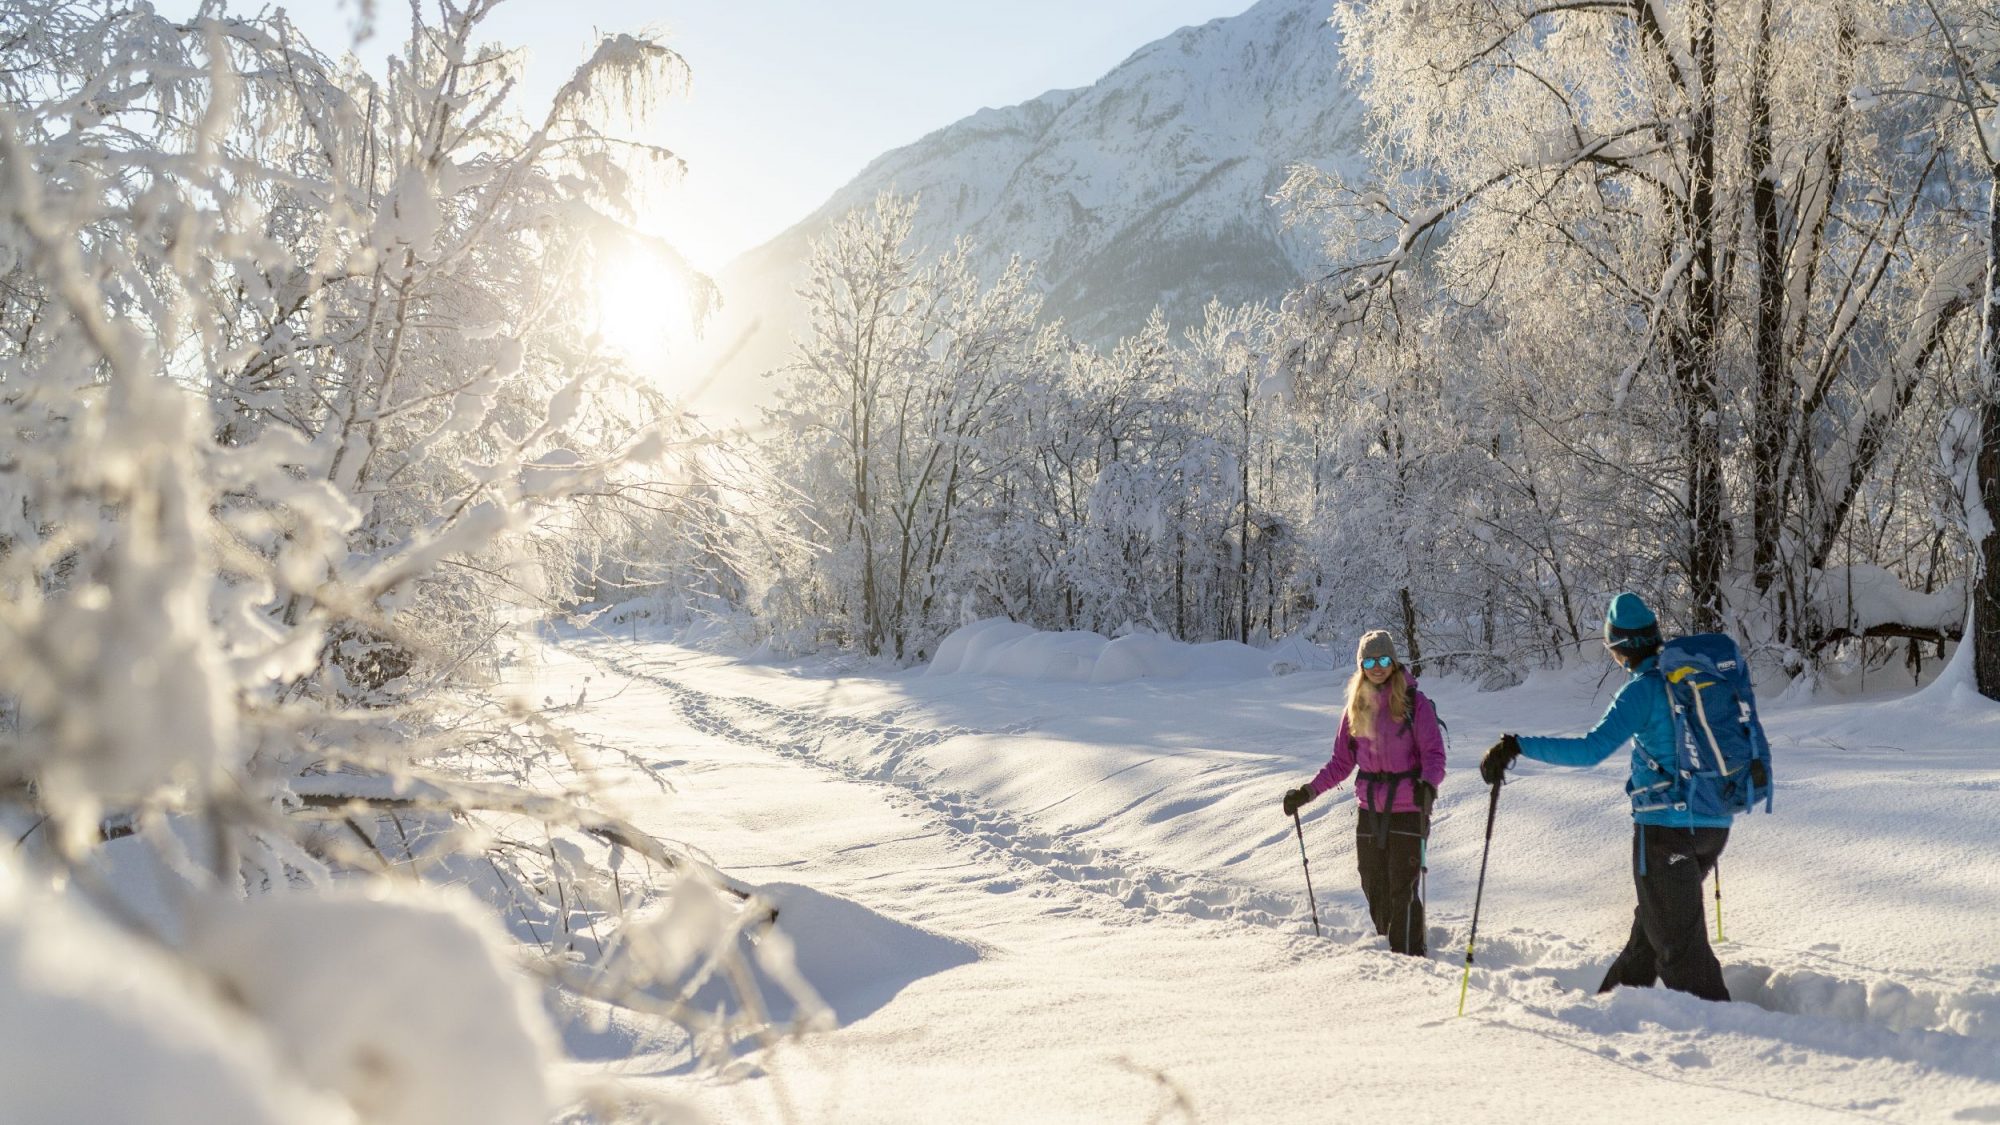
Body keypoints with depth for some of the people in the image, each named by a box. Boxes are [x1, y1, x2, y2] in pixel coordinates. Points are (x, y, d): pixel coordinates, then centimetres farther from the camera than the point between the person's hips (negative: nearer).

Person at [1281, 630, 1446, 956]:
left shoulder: (1414, 703, -4)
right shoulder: (1356, 708, 10)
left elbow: (1434, 754, -9)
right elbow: (1341, 762, 14)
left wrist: (1428, 784, -29)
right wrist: (1308, 791, 4)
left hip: (1407, 810, -5)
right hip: (1369, 810, 5)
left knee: (1402, 892, -9)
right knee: (1374, 892, 8)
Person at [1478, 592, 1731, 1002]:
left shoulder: (1644, 689, -15)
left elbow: (1592, 749, -26)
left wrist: (1518, 746, -25)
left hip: (1666, 827, -8)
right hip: (1714, 825, 8)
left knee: (1678, 941, 1)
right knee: (1651, 923, 23)